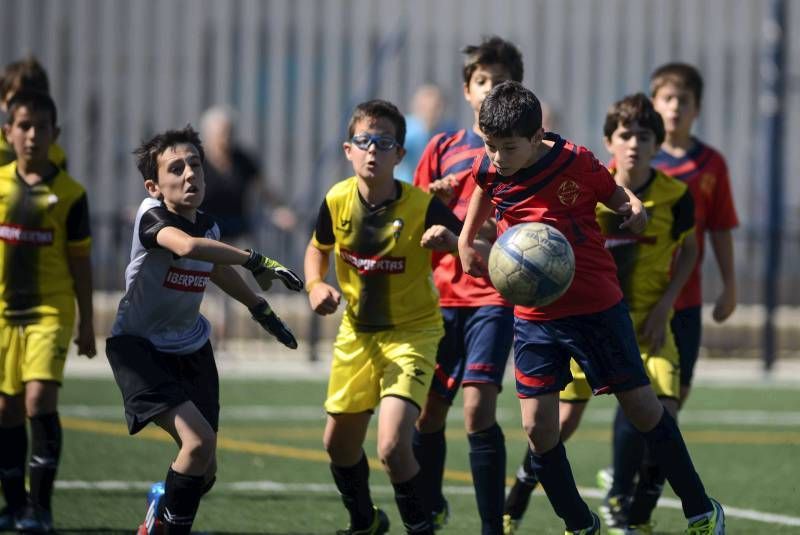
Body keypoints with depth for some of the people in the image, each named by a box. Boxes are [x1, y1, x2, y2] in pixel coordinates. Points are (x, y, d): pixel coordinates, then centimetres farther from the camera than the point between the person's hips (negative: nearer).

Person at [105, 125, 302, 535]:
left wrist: (260, 308, 30)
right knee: (198, 440, -27)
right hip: (137, 347, -7)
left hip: (189, 349, 7)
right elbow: (188, 246, -45)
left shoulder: (208, 226, 0)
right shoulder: (151, 215, -22)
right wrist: (256, 261, -44)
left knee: (204, 473, 10)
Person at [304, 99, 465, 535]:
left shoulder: (422, 206, -22)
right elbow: (318, 249, 10)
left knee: (392, 447, -22)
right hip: (357, 333, 5)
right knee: (339, 444, 18)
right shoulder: (337, 202, -10)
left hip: (411, 333, -5)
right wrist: (315, 286, -10)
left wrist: (451, 240, -40)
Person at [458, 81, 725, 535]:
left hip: (595, 305, -3)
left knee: (642, 407, 4)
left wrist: (634, 207, -19)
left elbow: (614, 193, 0)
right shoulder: (488, 170, -6)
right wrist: (466, 243, 11)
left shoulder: (576, 162, -15)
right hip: (533, 316, 3)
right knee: (537, 425, -4)